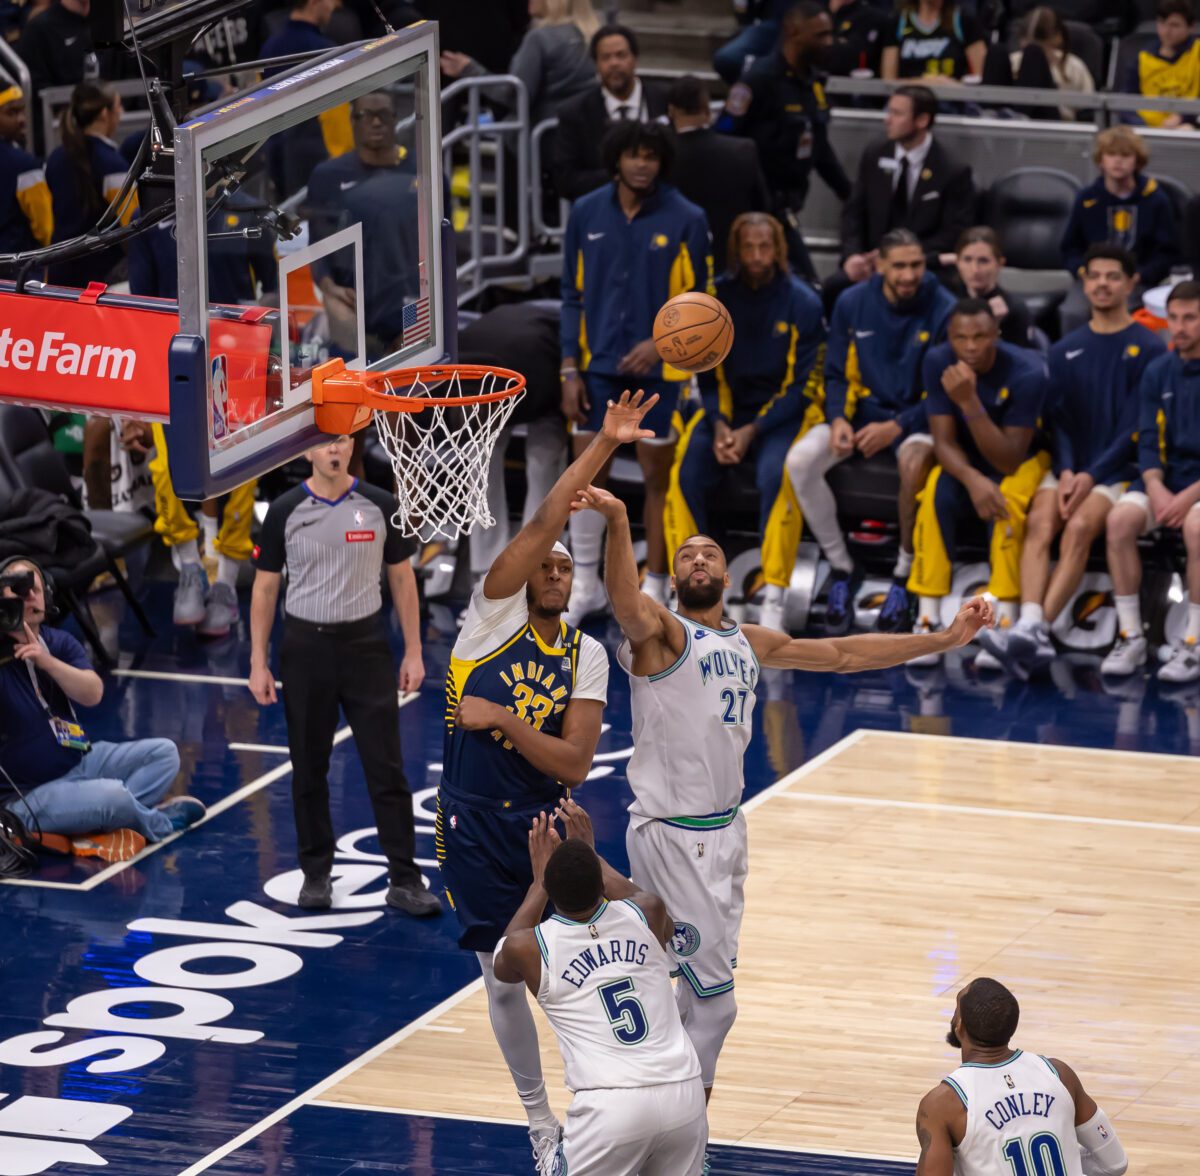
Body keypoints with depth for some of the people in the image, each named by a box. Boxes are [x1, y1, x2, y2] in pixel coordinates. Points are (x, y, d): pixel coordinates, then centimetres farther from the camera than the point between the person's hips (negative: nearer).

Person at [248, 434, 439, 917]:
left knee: (386, 766, -3)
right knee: (309, 768, 7)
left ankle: (404, 880, 0)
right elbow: (265, 588, 1)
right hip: (306, 647, 0)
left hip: (365, 646, 0)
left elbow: (401, 579, 5)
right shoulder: (285, 512, -3)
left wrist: (414, 651, 1)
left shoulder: (380, 506, -2)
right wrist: (258, 663, -3)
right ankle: (316, 874, 19)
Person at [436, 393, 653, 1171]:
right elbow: (543, 523, -18)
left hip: (546, 822, 1)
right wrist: (602, 447, -22)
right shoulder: (496, 614, -4)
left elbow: (576, 765, -9)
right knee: (503, 978, 4)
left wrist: (505, 719, -19)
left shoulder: (586, 656, 0)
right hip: (476, 825, -1)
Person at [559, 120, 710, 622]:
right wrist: (570, 369, 1)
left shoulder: (685, 220, -6)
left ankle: (654, 585, 16)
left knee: (658, 476, 4)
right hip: (599, 364, 2)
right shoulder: (587, 214, 2)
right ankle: (585, 584, 16)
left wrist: (659, 340, -19)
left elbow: (698, 298, -2)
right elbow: (574, 295, 7)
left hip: (659, 367, -2)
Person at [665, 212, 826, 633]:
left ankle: (774, 599, -29)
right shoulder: (719, 297, 0)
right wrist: (719, 425, -13)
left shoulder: (803, 304, -7)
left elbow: (802, 386, -7)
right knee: (684, 473, -24)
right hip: (726, 410, 3)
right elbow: (709, 373, 5)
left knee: (775, 473, -33)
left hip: (782, 413, -3)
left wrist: (752, 431, -17)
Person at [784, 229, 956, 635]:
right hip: (863, 410, 4)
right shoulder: (853, 304, -1)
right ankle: (841, 568, -6)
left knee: (914, 462, -39)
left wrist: (895, 427, -21)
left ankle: (904, 576, -18)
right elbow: (836, 373, 7)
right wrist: (837, 419, -13)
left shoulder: (942, 310, -11)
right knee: (800, 460, -23)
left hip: (917, 417, -4)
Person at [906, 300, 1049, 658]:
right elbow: (944, 441, -14)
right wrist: (972, 480, -36)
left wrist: (969, 401, -40)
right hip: (966, 463, 2)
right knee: (937, 495, -30)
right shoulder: (938, 362, -16)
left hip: (1024, 459, -2)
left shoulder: (1027, 373, -26)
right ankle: (927, 622, -27)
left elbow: (1009, 462, -28)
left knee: (1007, 498, -36)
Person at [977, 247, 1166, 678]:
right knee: (1039, 523, -26)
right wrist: (1065, 472, -10)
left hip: (1118, 469, -4)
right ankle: (1030, 629, -43)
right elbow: (1057, 418, 9)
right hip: (1069, 467, 4)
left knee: (1079, 527, -31)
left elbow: (1135, 426, -5)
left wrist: (1092, 476, -14)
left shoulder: (1148, 349, 2)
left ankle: (1036, 631, -43)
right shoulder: (1065, 350, 16)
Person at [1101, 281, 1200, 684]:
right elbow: (1148, 439, 6)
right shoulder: (1158, 372, 8)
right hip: (1168, 475, 4)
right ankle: (1131, 637, -17)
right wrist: (1156, 488, -13)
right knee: (1121, 517, -25)